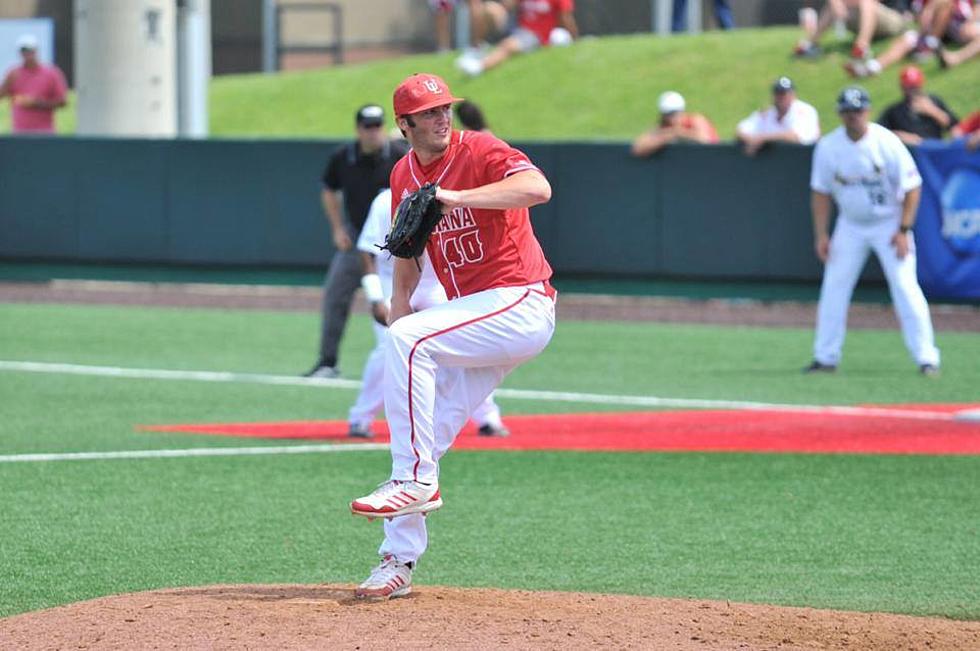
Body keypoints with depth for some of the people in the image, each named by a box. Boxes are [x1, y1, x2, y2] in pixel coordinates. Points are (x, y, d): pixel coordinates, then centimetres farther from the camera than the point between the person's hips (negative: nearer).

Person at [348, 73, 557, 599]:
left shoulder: (481, 151, -12)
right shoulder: (404, 175, 10)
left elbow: (538, 188, -32)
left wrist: (457, 198, -38)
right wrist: (399, 304, 8)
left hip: (522, 306, -8)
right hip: (476, 318, 8)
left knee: (408, 339, -27)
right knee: (425, 436, 3)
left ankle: (414, 479, -23)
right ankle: (398, 561, 9)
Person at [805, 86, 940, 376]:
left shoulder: (887, 143, -18)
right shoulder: (828, 146, -8)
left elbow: (912, 187, -13)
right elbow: (820, 192, 2)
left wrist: (904, 231, -17)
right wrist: (821, 235, -4)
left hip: (889, 223, -4)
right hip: (851, 225, 4)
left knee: (905, 287, -11)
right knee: (833, 288, 1)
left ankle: (926, 358, -7)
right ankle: (825, 357, 11)